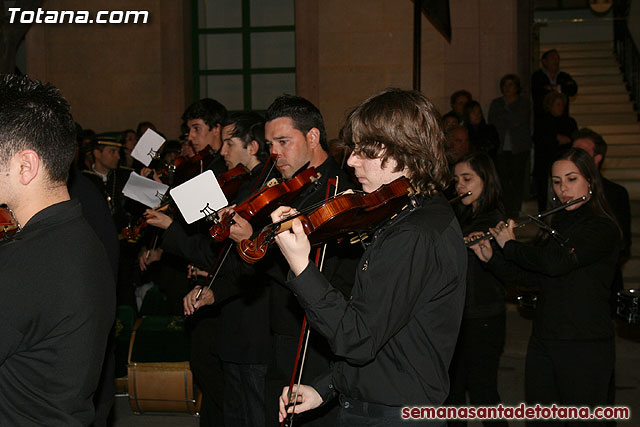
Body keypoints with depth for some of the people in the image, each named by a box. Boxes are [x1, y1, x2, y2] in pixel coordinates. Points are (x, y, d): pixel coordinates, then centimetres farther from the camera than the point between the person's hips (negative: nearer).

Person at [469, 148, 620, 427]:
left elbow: (556, 262, -25)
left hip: (585, 349, -7)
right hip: (543, 340, 7)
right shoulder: (559, 226, 15)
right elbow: (532, 278, 16)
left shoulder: (603, 229, -11)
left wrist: (510, 244, -10)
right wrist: (491, 258, 5)